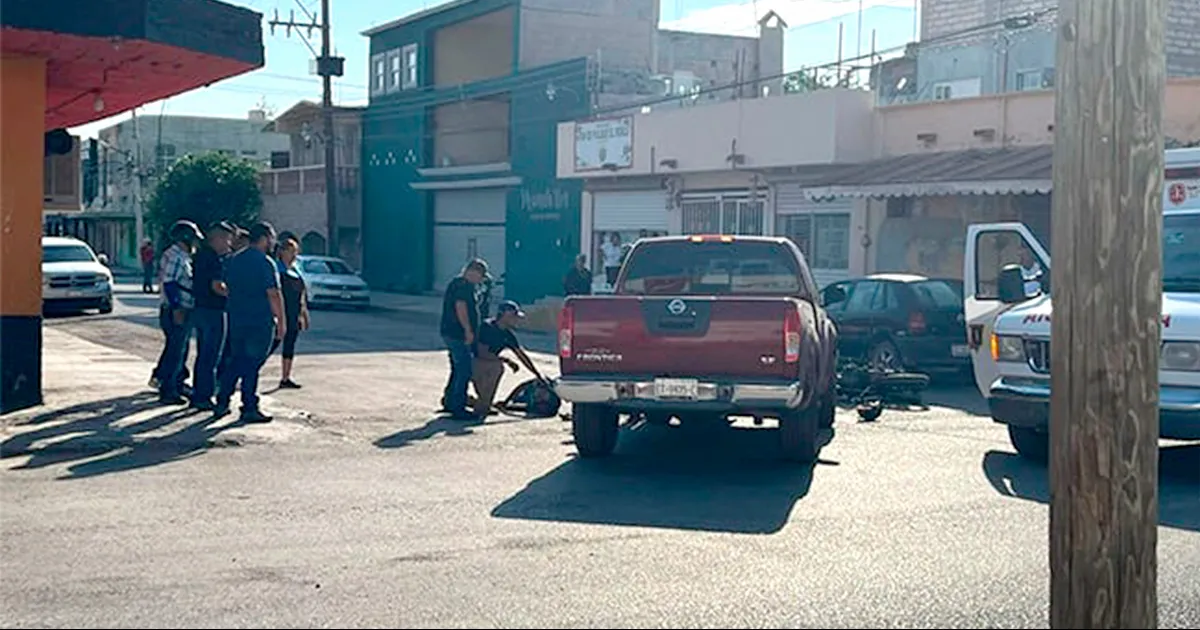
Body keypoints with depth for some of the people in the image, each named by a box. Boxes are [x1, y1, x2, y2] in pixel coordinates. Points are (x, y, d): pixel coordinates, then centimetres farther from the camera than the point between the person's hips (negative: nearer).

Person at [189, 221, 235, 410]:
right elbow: (217, 286, -23)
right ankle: (204, 398, -1)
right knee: (210, 357, -4)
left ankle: (197, 395, 22)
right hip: (213, 311, -10)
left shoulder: (200, 255, 14)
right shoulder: (214, 258, -16)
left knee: (202, 355, 17)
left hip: (199, 308, 10)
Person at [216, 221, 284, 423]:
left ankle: (222, 402, 17)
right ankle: (249, 408, 4)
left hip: (236, 319, 7)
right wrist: (281, 321, -12)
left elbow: (228, 288, 17)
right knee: (252, 364, -1)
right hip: (260, 321, -7)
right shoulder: (265, 263, -13)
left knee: (237, 360, 17)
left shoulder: (234, 260, 11)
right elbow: (273, 294, -16)